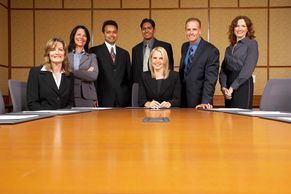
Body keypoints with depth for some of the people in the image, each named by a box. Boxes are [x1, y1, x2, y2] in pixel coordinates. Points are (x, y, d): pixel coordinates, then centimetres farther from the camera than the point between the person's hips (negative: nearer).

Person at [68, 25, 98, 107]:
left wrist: (73, 72, -6)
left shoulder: (92, 56, 10)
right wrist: (86, 73, -6)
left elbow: (94, 76, -5)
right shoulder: (66, 55, 9)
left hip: (87, 98, 0)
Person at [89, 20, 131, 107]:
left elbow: (129, 78, 16)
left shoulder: (124, 53, 15)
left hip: (123, 101, 3)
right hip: (104, 101, -3)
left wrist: (130, 99, 8)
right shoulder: (95, 51, 3)